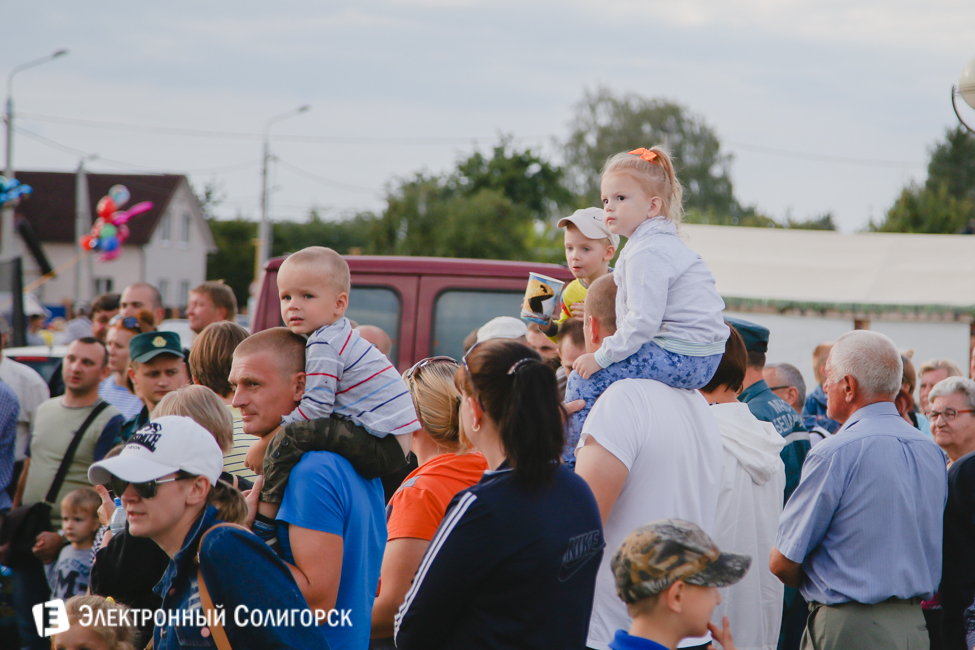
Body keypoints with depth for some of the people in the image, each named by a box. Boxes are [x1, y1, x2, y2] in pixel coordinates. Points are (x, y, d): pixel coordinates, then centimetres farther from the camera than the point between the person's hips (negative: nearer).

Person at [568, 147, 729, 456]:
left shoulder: (647, 252, -16)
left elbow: (643, 321, -23)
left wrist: (601, 357, -15)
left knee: (584, 381, -11)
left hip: (681, 358, -11)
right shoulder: (663, 243, 19)